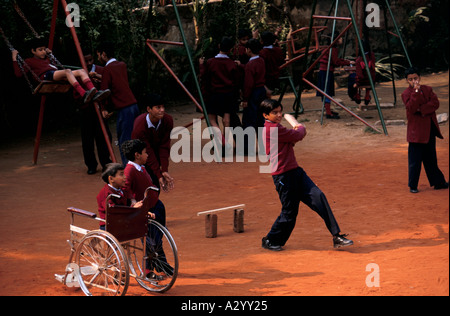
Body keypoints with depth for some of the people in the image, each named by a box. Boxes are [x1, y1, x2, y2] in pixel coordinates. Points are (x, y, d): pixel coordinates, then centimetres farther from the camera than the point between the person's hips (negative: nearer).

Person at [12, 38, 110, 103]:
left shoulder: (47, 59, 38)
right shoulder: (29, 61, 17)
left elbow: (58, 67, 46)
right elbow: (18, 74, 6)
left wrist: (50, 54, 44)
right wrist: (14, 59, 5)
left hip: (58, 77, 8)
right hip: (46, 76, -8)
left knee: (81, 71, -14)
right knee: (67, 71, -36)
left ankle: (95, 93, -37)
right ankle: (84, 94, -58)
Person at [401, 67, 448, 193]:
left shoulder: (428, 89, 8)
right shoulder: (406, 94, -5)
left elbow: (435, 103, -6)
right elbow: (411, 108, -22)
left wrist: (421, 110, -17)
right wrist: (416, 91, -25)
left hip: (430, 129, 5)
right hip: (416, 130, -5)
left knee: (431, 158, 15)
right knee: (415, 159, -3)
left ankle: (438, 182, 23)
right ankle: (412, 185, 5)